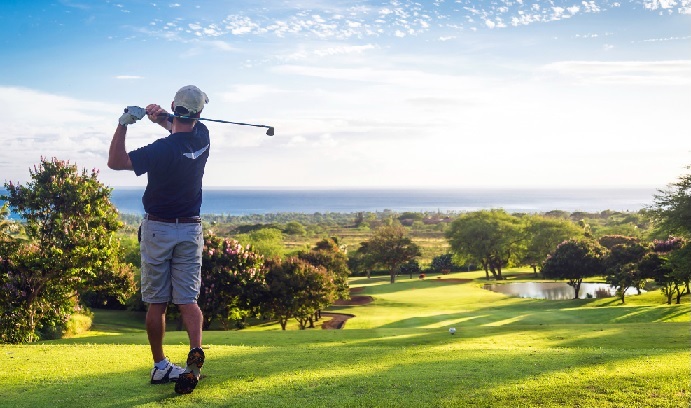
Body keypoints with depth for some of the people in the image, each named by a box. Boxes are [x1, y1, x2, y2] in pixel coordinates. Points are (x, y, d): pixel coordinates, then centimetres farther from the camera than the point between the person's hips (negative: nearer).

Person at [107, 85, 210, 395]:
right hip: (191, 230, 4)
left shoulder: (163, 149, -19)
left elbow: (115, 161, -11)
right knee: (188, 299, 3)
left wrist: (124, 123, -18)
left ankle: (160, 366, 13)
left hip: (157, 230, -4)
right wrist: (163, 118, -1)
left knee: (156, 303, 7)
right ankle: (196, 352, -20)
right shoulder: (202, 138, -2)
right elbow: (184, 129, 20)